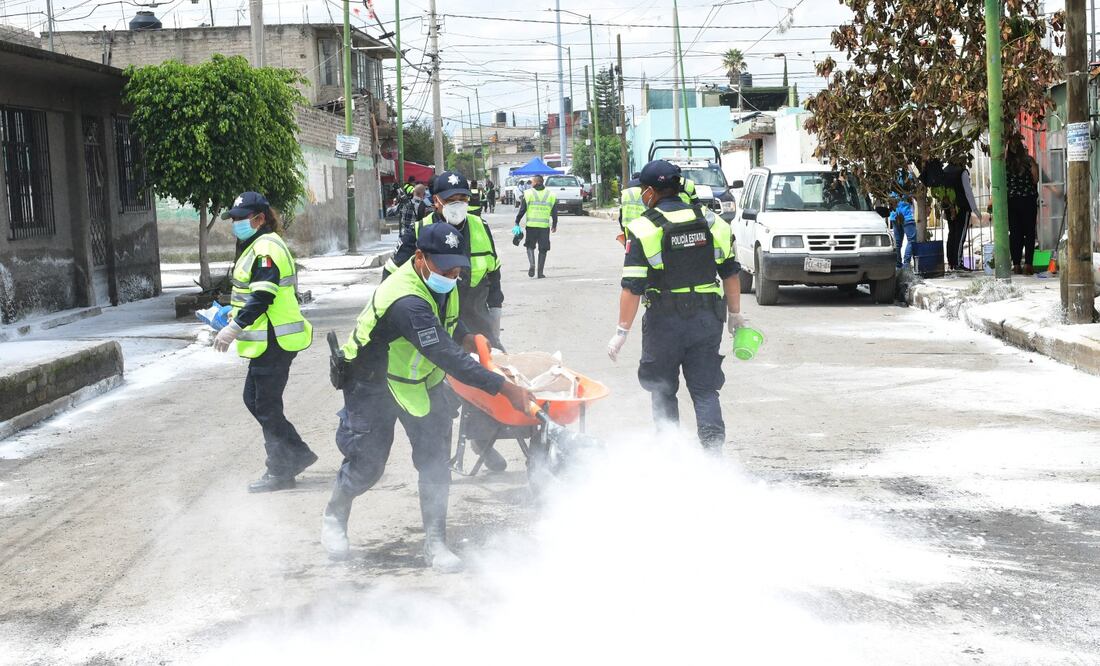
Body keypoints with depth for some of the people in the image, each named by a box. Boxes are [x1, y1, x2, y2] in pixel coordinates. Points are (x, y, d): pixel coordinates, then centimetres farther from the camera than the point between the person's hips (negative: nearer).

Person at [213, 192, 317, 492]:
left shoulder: (266, 248, -17)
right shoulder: (256, 246, 17)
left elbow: (263, 297, -25)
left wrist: (235, 327, -27)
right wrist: (237, 314, 21)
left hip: (274, 341, -11)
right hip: (267, 340, 11)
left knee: (267, 407, -2)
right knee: (254, 399, 17)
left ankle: (280, 473, 8)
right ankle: (298, 453, 22)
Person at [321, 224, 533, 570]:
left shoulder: (442, 285, -9)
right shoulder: (406, 302, -38)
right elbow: (448, 357, -44)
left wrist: (466, 336, -4)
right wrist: (504, 387, -45)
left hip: (423, 380, 7)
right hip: (374, 386, -7)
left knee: (436, 462, -1)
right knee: (366, 464, 3)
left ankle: (435, 543, 8)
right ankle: (334, 517, 34)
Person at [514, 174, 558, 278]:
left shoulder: (528, 194, -1)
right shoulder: (551, 195, 7)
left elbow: (522, 210, -2)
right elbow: (554, 212, 9)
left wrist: (517, 223, 5)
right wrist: (554, 225, 19)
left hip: (531, 225, -1)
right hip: (545, 226, 1)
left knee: (530, 246, 13)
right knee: (543, 249, 7)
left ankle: (531, 264, -10)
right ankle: (541, 272, 6)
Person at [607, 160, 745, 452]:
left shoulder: (643, 230, -9)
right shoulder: (711, 222, 5)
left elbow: (632, 288, -13)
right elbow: (730, 272, 10)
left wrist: (622, 331, -7)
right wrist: (735, 313, 21)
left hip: (664, 321, -3)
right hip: (706, 318, 3)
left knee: (663, 390, 13)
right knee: (705, 390, 8)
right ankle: (713, 447, -6)